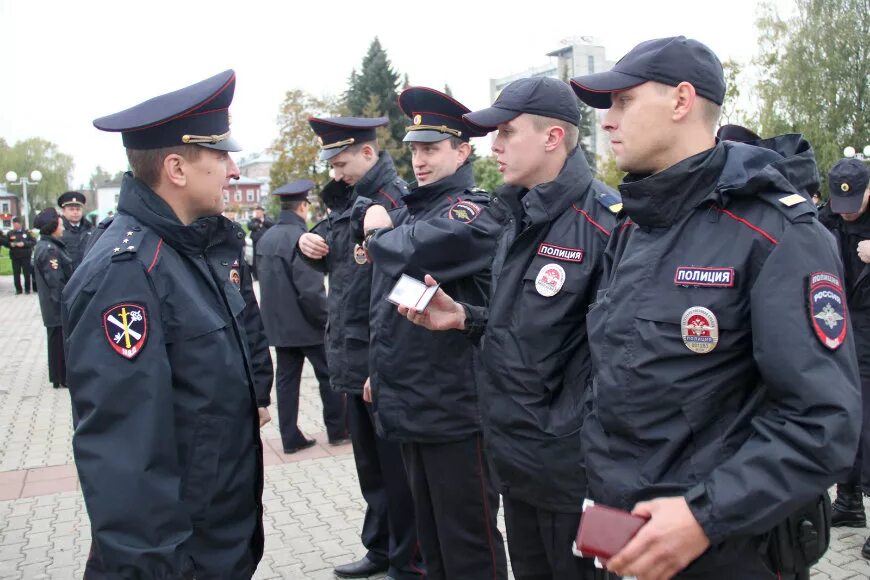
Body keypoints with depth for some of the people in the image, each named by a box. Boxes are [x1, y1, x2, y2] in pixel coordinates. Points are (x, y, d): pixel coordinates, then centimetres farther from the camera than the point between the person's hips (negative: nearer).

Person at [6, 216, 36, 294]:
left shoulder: (26, 232, 0)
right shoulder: (10, 233, 5)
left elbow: (33, 242, -3)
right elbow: (6, 243, 10)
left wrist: (24, 244, -16)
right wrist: (10, 244, -11)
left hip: (25, 256, -2)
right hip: (15, 257, 2)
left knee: (27, 273, 2)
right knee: (16, 273, 3)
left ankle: (27, 289, 13)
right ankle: (18, 289, 13)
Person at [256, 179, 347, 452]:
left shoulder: (266, 237, 7)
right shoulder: (299, 237, -19)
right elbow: (311, 288, -22)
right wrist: (326, 318, -11)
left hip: (278, 324, 8)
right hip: (306, 324, -7)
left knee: (287, 379, 11)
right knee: (329, 376, 8)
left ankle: (290, 438, 16)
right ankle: (337, 430, 17)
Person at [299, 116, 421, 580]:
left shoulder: (396, 200, -14)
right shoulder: (349, 200, 12)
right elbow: (332, 259, 24)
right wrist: (310, 245, 0)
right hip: (354, 358, 9)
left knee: (397, 468, 6)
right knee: (369, 465, 20)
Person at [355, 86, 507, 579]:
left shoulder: (473, 212, -12)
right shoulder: (409, 210, 13)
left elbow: (410, 254, -29)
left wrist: (379, 233, -7)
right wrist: (382, 371, 20)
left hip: (456, 408, -8)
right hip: (408, 404, 8)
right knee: (431, 535, 22)